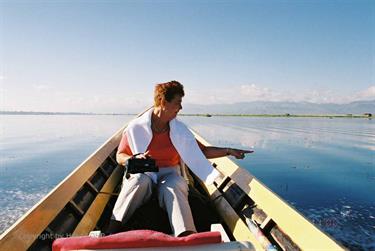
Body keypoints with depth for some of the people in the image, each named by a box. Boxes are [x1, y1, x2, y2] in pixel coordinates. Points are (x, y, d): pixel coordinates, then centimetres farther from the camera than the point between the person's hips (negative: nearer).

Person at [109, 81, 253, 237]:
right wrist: (135, 159, -20)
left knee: (172, 187, -34)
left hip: (169, 174, 1)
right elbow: (120, 157, 2)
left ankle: (187, 236, -48)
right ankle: (113, 227, -31)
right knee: (140, 181, -36)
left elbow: (202, 151, 9)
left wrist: (228, 151, 0)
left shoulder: (180, 130, 5)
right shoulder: (136, 127, -4)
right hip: (143, 173, -1)